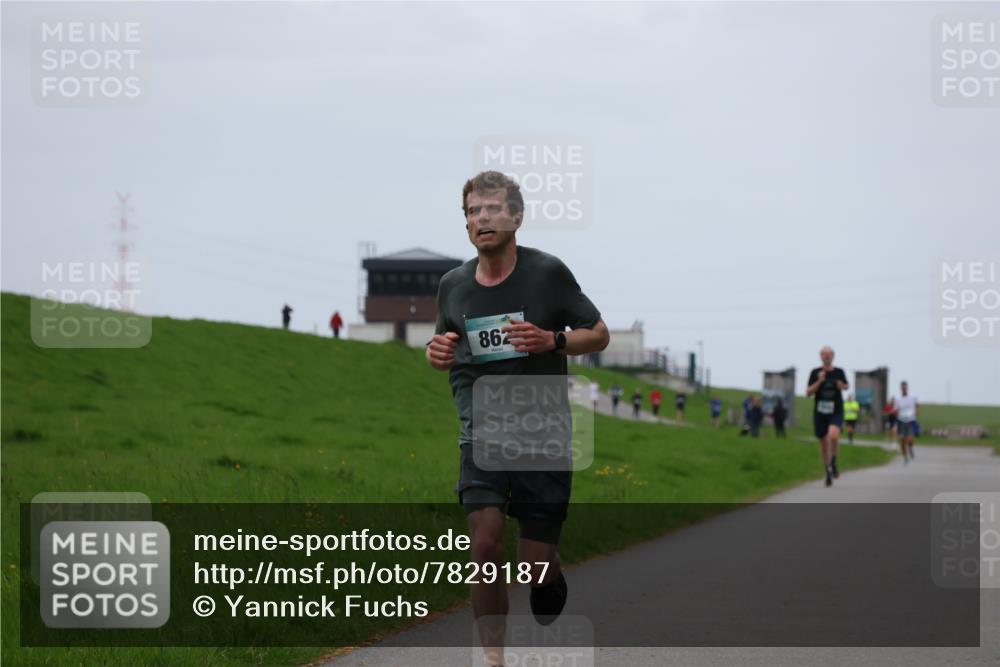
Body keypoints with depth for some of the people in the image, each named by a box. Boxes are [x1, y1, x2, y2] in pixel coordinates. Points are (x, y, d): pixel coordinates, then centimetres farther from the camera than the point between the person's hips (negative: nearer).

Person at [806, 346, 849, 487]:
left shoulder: (839, 372, 2)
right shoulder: (815, 373, -1)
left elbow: (846, 386, 21)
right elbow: (808, 393, -4)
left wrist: (842, 386, -2)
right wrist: (819, 382, -17)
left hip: (836, 412, -1)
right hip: (820, 412, 1)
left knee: (833, 435, -29)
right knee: (824, 443, 7)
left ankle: (834, 462, -5)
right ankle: (829, 473, 25)